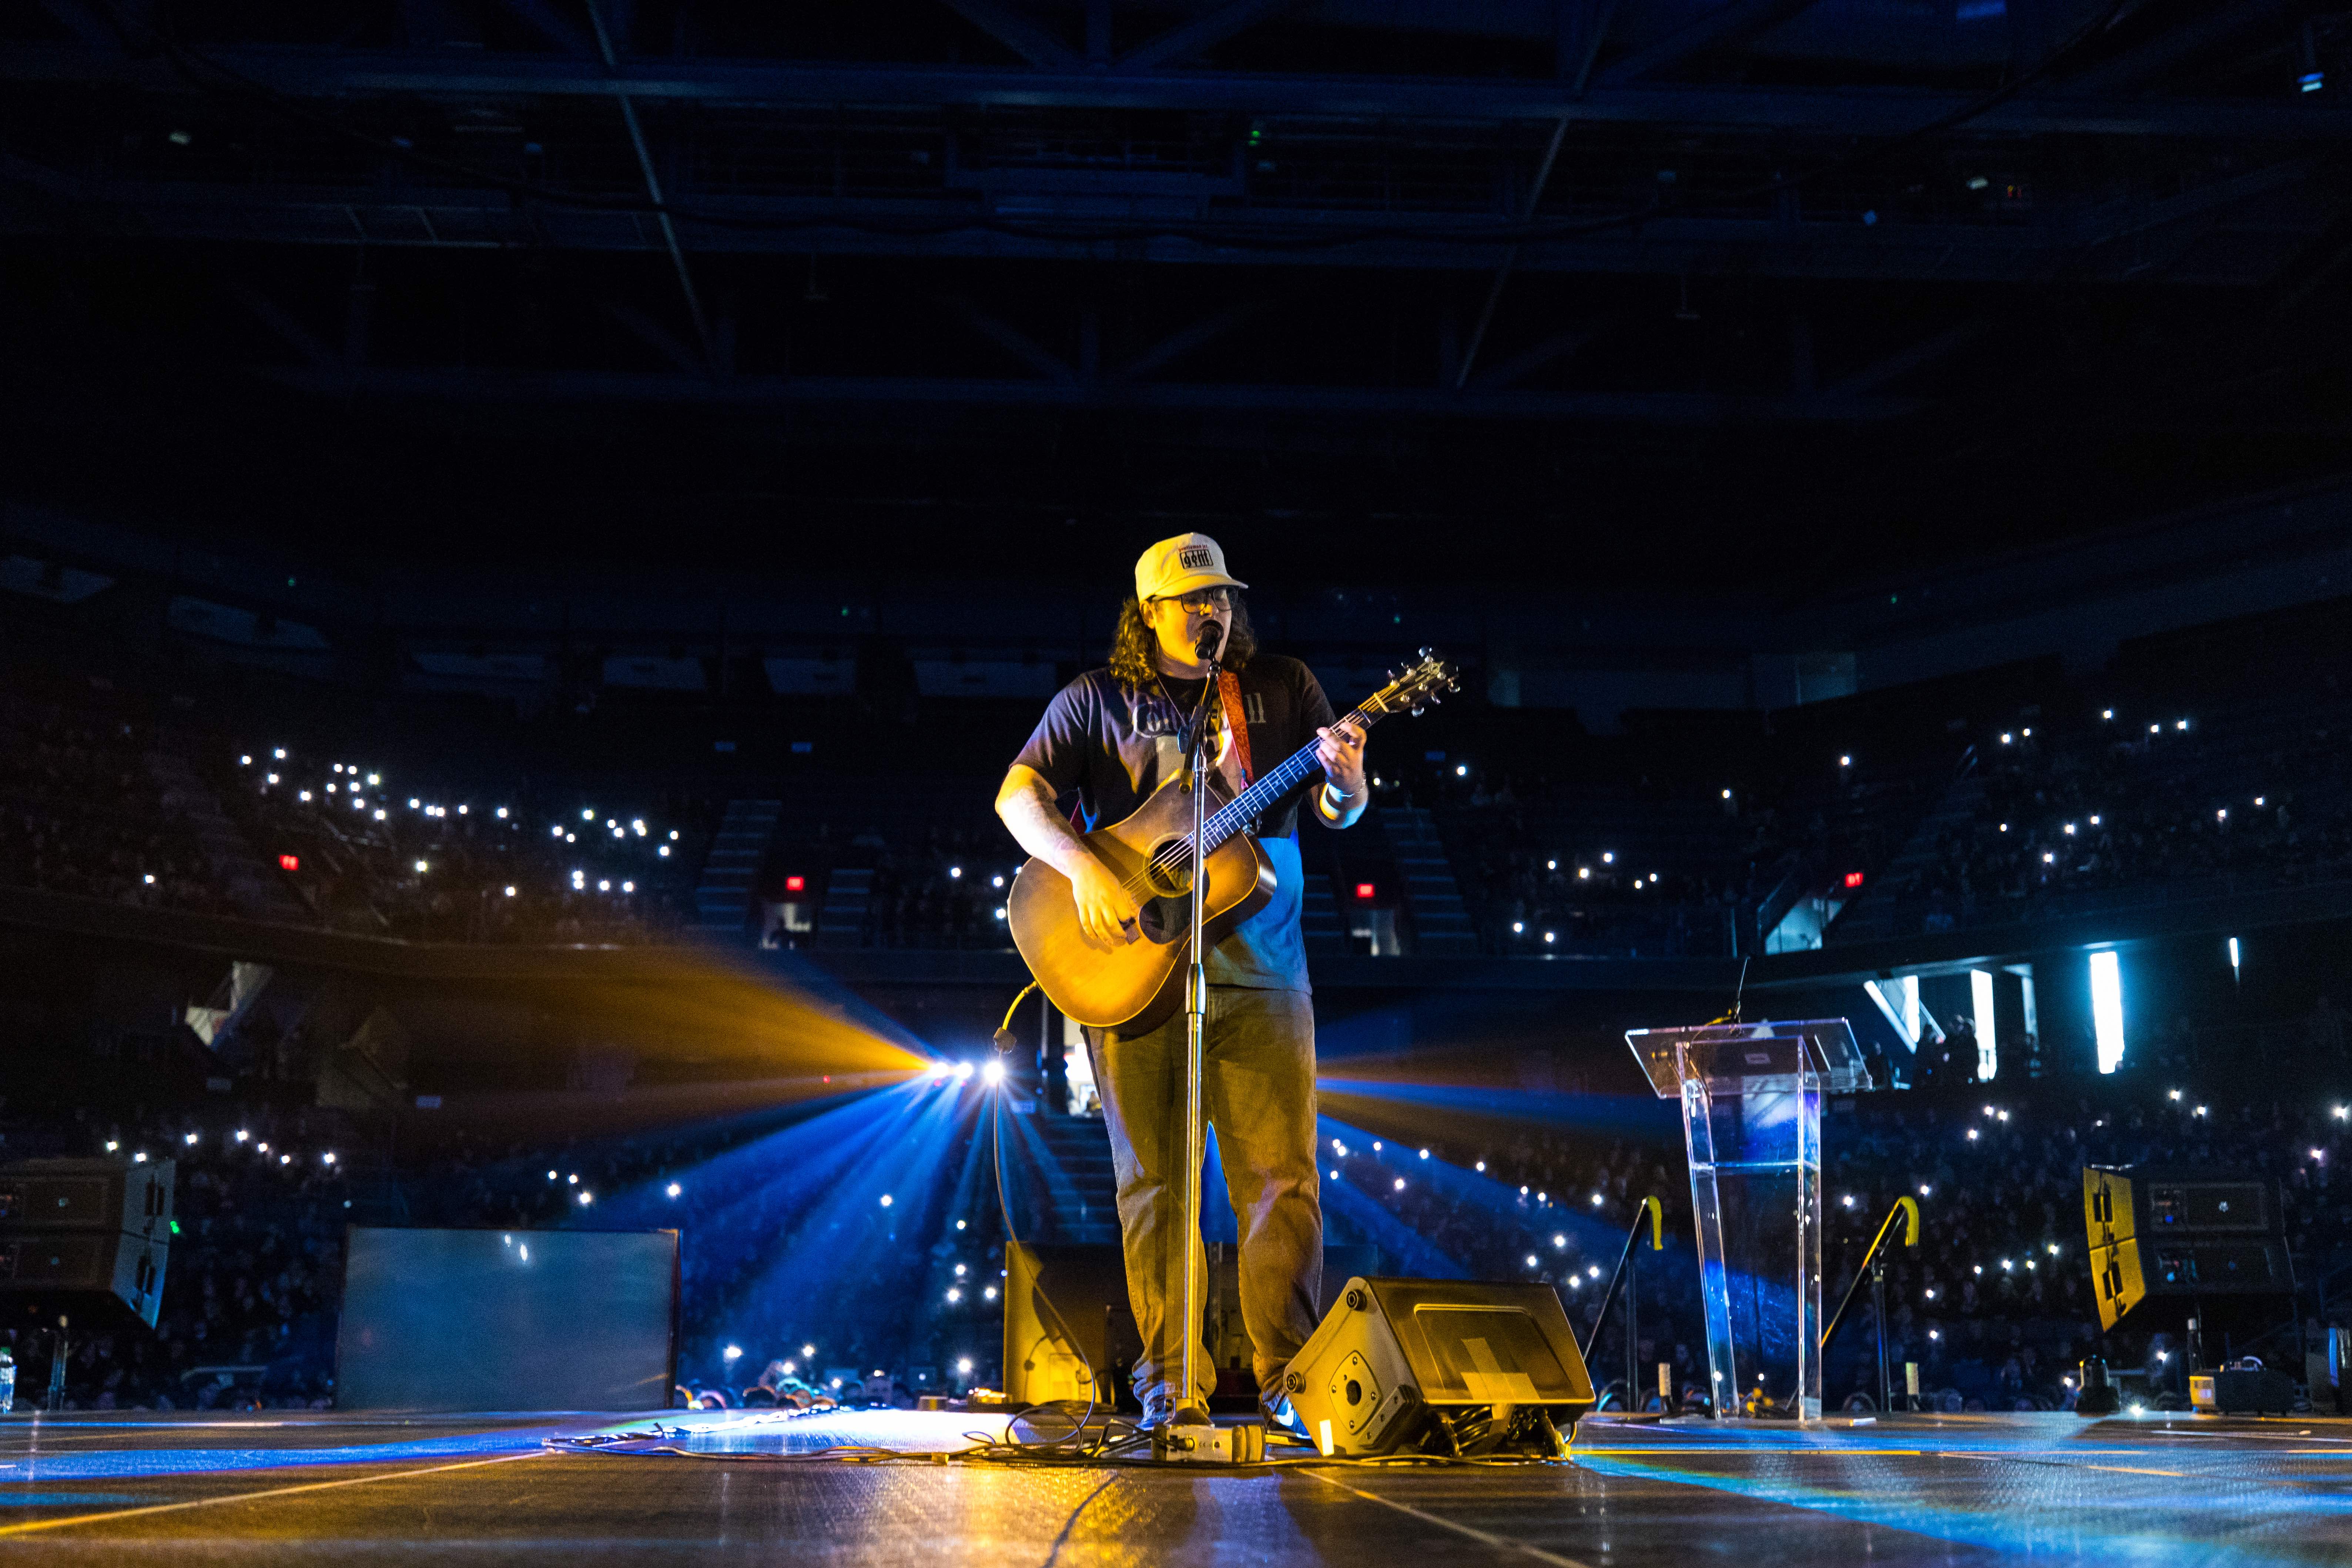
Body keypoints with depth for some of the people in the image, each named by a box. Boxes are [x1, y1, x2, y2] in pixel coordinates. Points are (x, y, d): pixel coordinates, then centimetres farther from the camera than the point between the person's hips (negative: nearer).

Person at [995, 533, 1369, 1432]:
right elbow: (1017, 795, -2)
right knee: (1153, 1181, 2)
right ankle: (1172, 1380, 11)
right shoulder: (1098, 700, 7)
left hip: (1259, 969, 1)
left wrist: (1345, 780, -14)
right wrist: (1084, 870, -18)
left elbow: (1338, 815, 10)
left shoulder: (1281, 687, 11)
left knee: (1282, 1178, -3)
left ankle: (1285, 1376, 5)